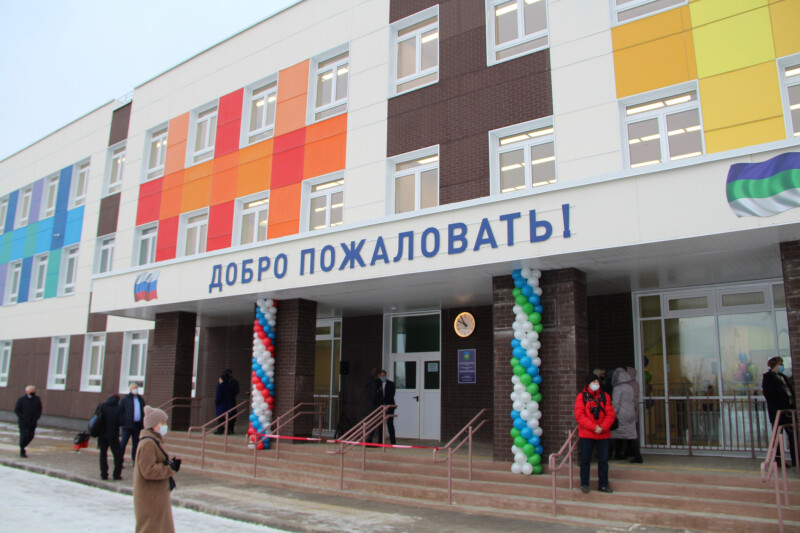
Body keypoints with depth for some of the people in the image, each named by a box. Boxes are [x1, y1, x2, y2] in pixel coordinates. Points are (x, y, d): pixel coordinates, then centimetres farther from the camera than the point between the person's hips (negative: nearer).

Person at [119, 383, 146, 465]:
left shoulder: (141, 399, 14)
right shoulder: (125, 399, 0)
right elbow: (120, 411, -3)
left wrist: (143, 424, 10)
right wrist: (122, 422, -12)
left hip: (138, 425, 5)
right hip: (127, 425, -5)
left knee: (136, 443, 9)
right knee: (123, 443, -4)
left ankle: (135, 460, 15)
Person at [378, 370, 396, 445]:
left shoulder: (391, 383, 3)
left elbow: (391, 395, -4)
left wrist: (387, 405, -12)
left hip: (389, 406, -2)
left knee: (390, 424, -4)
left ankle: (393, 441, -1)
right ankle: (380, 441, 4)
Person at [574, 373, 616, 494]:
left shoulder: (604, 396, 7)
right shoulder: (582, 396, -1)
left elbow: (610, 414, 1)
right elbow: (579, 415, -9)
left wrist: (603, 427, -14)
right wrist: (593, 427, -16)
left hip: (603, 434, 2)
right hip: (586, 434, -2)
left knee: (603, 460, 7)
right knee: (585, 459, 4)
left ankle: (603, 485, 19)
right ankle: (584, 484, 17)